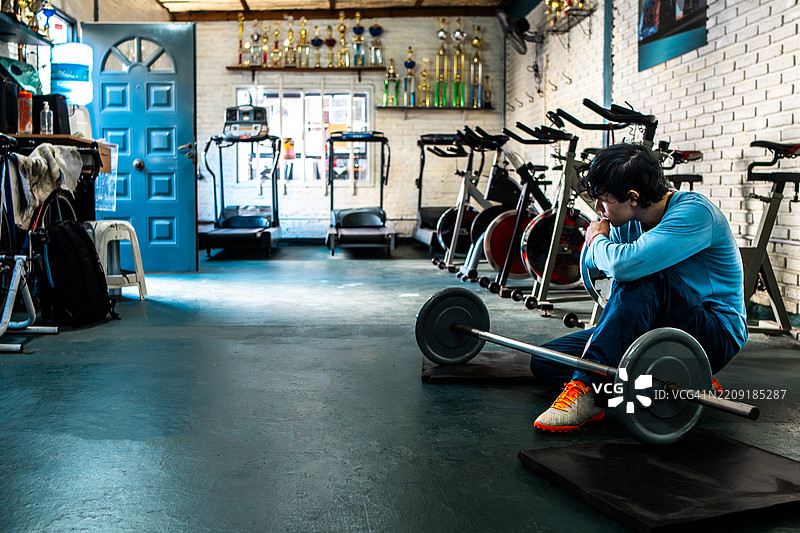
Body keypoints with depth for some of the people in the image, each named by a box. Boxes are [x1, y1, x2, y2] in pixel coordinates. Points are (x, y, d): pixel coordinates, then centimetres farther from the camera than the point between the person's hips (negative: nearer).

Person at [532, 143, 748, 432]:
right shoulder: (630, 220, 2)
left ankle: (585, 389, -35)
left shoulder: (694, 212, -22)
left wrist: (598, 240, -15)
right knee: (544, 361, -4)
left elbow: (626, 264, -37)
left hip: (716, 337, -8)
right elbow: (592, 263, 17)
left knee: (643, 279, -37)